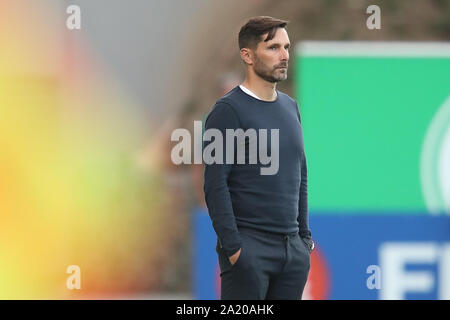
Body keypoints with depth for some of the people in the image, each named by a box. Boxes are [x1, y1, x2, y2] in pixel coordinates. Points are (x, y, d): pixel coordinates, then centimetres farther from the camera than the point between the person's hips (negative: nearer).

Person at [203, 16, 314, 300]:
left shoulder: (291, 108, 15)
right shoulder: (229, 111, -9)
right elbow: (215, 185, -13)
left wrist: (305, 235, 16)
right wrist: (233, 247, -17)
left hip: (293, 248, 7)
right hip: (249, 248, -7)